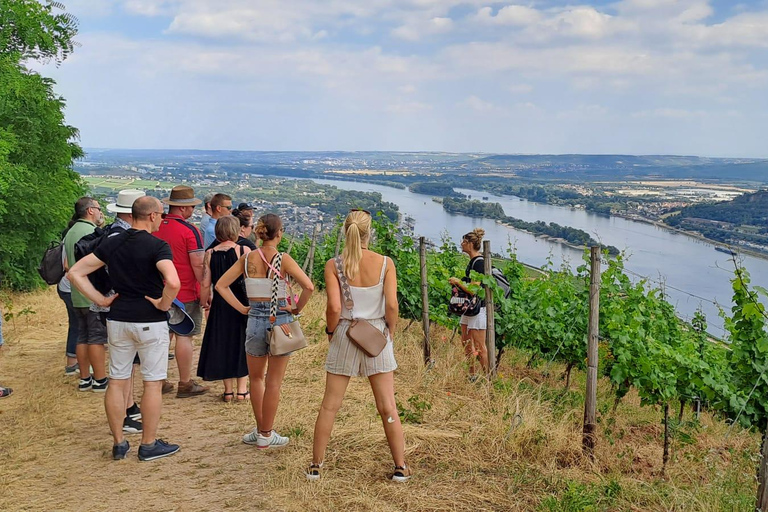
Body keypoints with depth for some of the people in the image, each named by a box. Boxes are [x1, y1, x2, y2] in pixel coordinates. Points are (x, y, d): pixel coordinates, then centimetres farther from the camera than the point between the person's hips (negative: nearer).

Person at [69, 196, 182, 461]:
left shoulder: (111, 243, 5)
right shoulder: (157, 246, -14)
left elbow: (75, 273, 6)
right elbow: (173, 282, -31)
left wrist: (101, 300, 4)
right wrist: (164, 304, -13)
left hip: (118, 320, 5)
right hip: (150, 322, -5)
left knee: (117, 381, 12)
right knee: (153, 383, 5)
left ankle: (119, 443, 20)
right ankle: (149, 445, 12)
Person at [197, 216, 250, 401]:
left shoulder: (210, 254, -3)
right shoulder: (245, 251, -8)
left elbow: (206, 284, -2)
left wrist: (205, 304, 12)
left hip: (220, 304, 2)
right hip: (242, 302, -1)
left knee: (222, 344, 12)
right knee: (242, 344, 11)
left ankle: (228, 390, 16)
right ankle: (242, 389, 13)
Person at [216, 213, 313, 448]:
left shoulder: (247, 258, 0)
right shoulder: (283, 259, -11)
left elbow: (220, 285, 2)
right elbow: (308, 287, -21)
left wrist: (241, 308, 5)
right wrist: (297, 309, -6)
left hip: (255, 320, 3)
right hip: (279, 319, -3)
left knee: (256, 378, 20)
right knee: (273, 383, 7)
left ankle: (261, 430, 27)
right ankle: (266, 435, 15)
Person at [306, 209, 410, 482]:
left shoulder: (334, 265, -8)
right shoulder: (385, 263, -7)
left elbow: (334, 307, -15)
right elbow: (392, 306, -12)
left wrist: (330, 331, 2)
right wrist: (390, 332, 5)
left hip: (344, 336, 0)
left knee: (329, 406, 11)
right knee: (388, 406, 9)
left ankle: (316, 465, 19)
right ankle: (400, 467, 14)